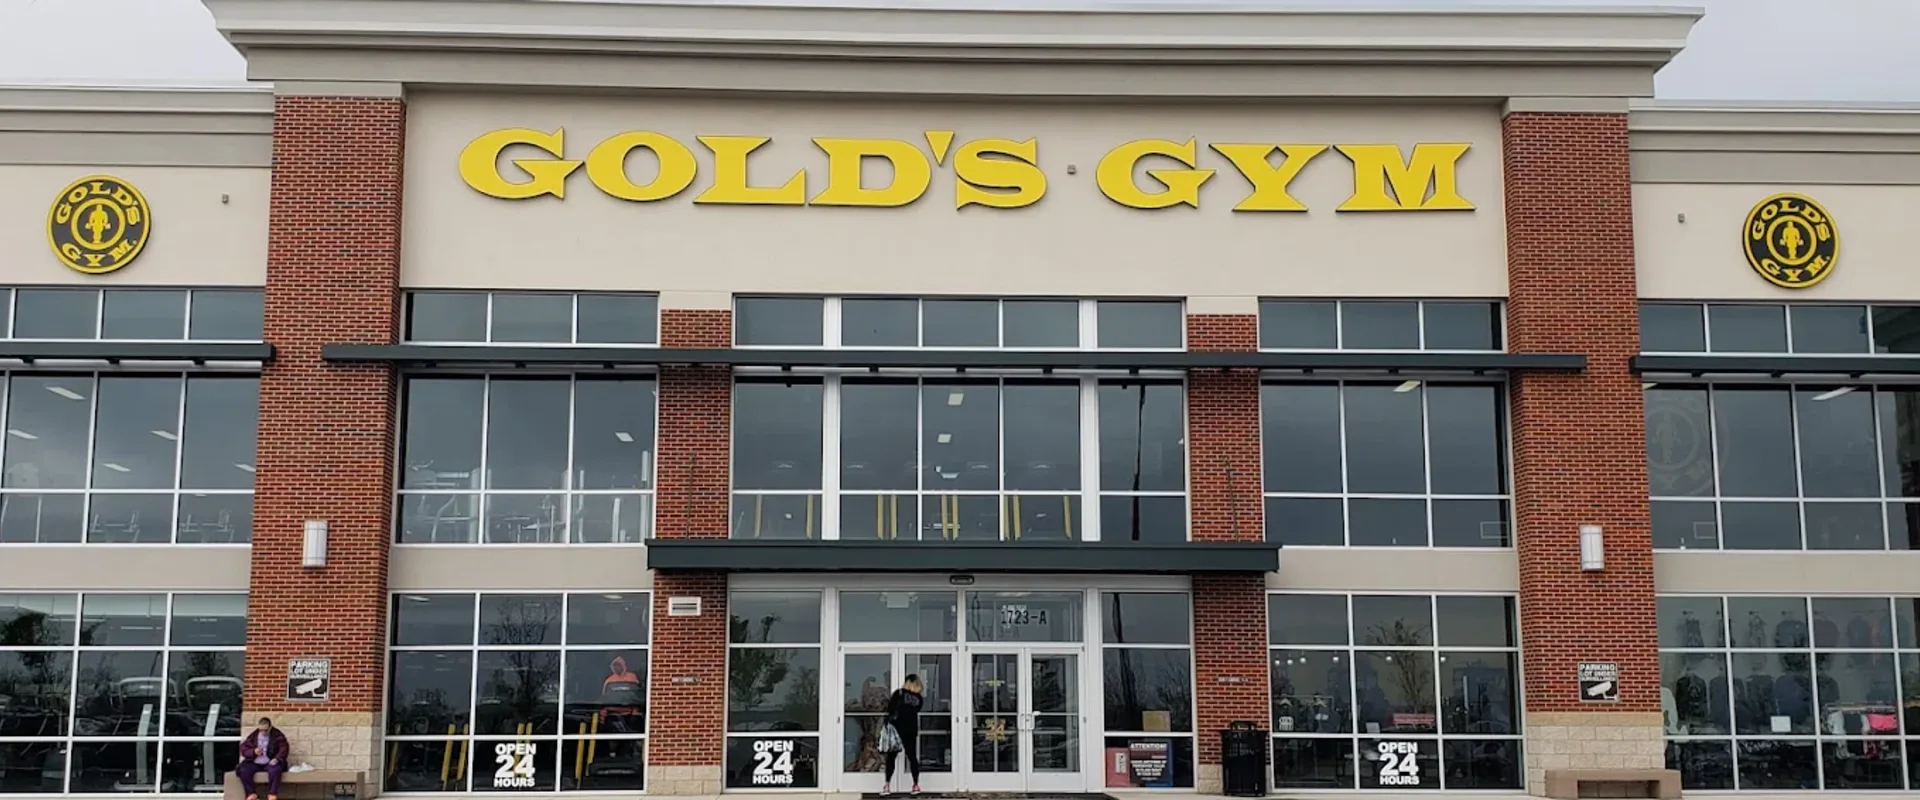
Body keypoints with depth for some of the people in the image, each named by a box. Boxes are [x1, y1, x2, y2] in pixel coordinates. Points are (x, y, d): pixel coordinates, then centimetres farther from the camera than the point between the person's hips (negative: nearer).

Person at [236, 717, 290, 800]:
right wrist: (253, 752, -14)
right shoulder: (253, 736, 8)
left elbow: (283, 749, -8)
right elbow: (243, 749, 7)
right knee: (243, 770, -27)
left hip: (270, 763, -3)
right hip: (254, 763, 3)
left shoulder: (278, 735, 2)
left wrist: (277, 759, -27)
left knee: (275, 769, -37)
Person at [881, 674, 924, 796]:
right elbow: (915, 711, 9)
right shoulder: (918, 698, 6)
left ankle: (887, 786, -1)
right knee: (912, 757, 10)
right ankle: (916, 785, 9)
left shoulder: (899, 693, -3)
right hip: (911, 731, 3)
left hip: (897, 730, -3)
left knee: (891, 757, 3)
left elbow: (890, 709, -8)